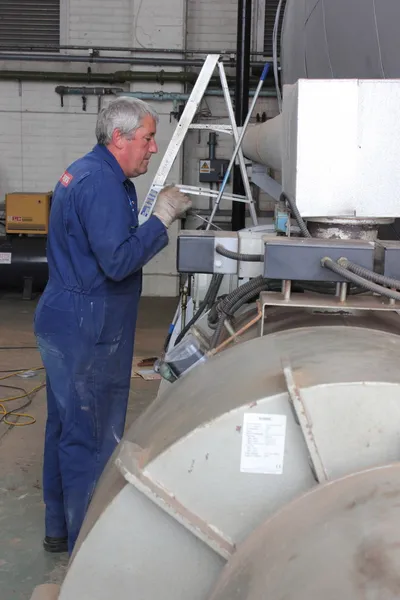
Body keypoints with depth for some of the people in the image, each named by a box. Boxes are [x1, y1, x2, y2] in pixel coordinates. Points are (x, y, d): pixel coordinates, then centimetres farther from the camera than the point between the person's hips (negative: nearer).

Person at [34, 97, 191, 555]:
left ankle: (60, 529, 33)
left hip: (63, 324, 11)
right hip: (86, 330, -11)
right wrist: (161, 218, -18)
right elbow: (118, 261, -26)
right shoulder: (102, 182, -19)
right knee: (92, 438, -1)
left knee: (66, 427, 18)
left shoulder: (85, 172, 15)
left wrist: (161, 213, 9)